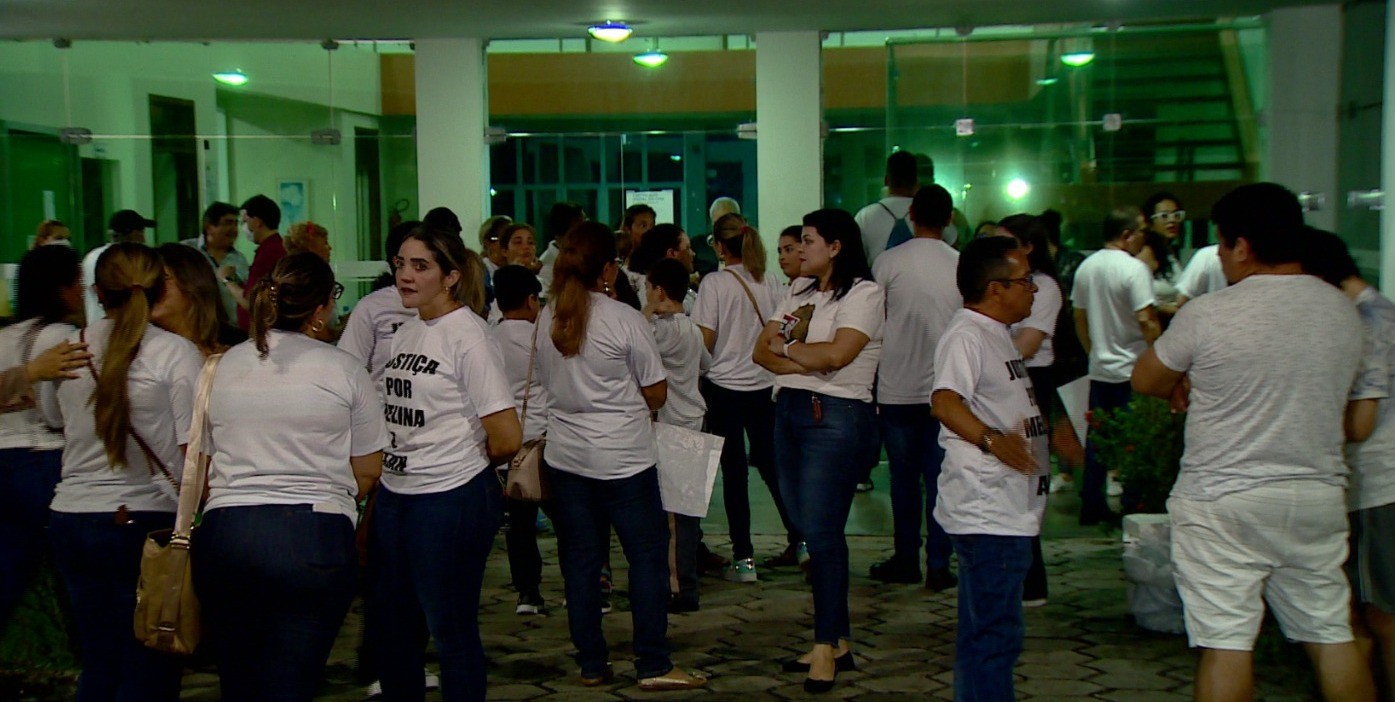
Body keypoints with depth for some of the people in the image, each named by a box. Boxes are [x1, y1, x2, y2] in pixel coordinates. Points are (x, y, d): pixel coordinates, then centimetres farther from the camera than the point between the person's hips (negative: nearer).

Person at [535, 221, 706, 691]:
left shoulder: (547, 320, 2)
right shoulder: (624, 320, -13)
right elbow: (656, 394, -6)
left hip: (566, 456, 5)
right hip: (623, 458, -5)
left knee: (580, 561, 11)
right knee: (647, 557, 4)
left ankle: (591, 664, 18)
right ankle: (653, 666, 7)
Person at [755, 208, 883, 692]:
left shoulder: (863, 293, -4)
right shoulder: (799, 292, 19)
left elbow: (836, 353, -19)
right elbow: (762, 352, 9)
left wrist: (786, 348, -3)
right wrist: (807, 363, -9)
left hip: (835, 416, -8)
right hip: (789, 411, 8)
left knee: (822, 531, -7)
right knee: (810, 531, 8)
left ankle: (827, 646, 3)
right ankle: (838, 642, 16)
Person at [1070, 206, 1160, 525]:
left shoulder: (1086, 267, 8)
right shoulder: (1134, 268, -16)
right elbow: (1146, 320, -22)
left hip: (1099, 370, 7)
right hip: (1131, 370, -7)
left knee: (1096, 439, 12)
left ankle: (1091, 505, 18)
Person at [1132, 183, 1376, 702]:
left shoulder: (1207, 315, -14)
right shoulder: (1344, 312, 4)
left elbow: (1145, 381, 0)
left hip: (1222, 502, -5)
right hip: (1319, 498, 5)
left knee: (1226, 643, -1)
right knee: (1332, 636, 14)